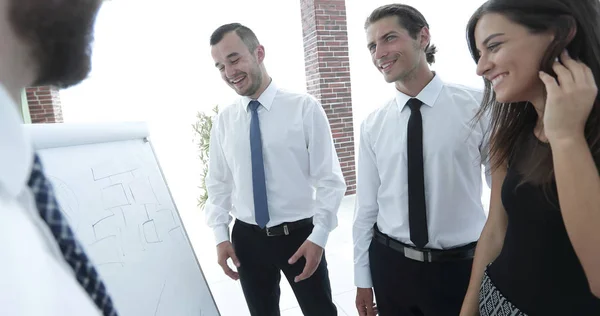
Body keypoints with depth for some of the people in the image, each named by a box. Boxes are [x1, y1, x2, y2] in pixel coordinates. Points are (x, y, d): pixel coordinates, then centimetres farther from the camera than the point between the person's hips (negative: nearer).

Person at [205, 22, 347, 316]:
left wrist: (318, 237, -14)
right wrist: (220, 235, 0)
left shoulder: (304, 107, -10)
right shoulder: (224, 120, 1)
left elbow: (330, 179, -9)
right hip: (246, 239, 3)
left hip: (300, 236, -3)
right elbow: (218, 183, 8)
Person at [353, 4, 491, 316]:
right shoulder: (372, 125, -2)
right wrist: (363, 279, 6)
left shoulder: (478, 105, -8)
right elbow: (366, 206, 2)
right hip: (390, 266, 3)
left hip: (462, 267, -2)